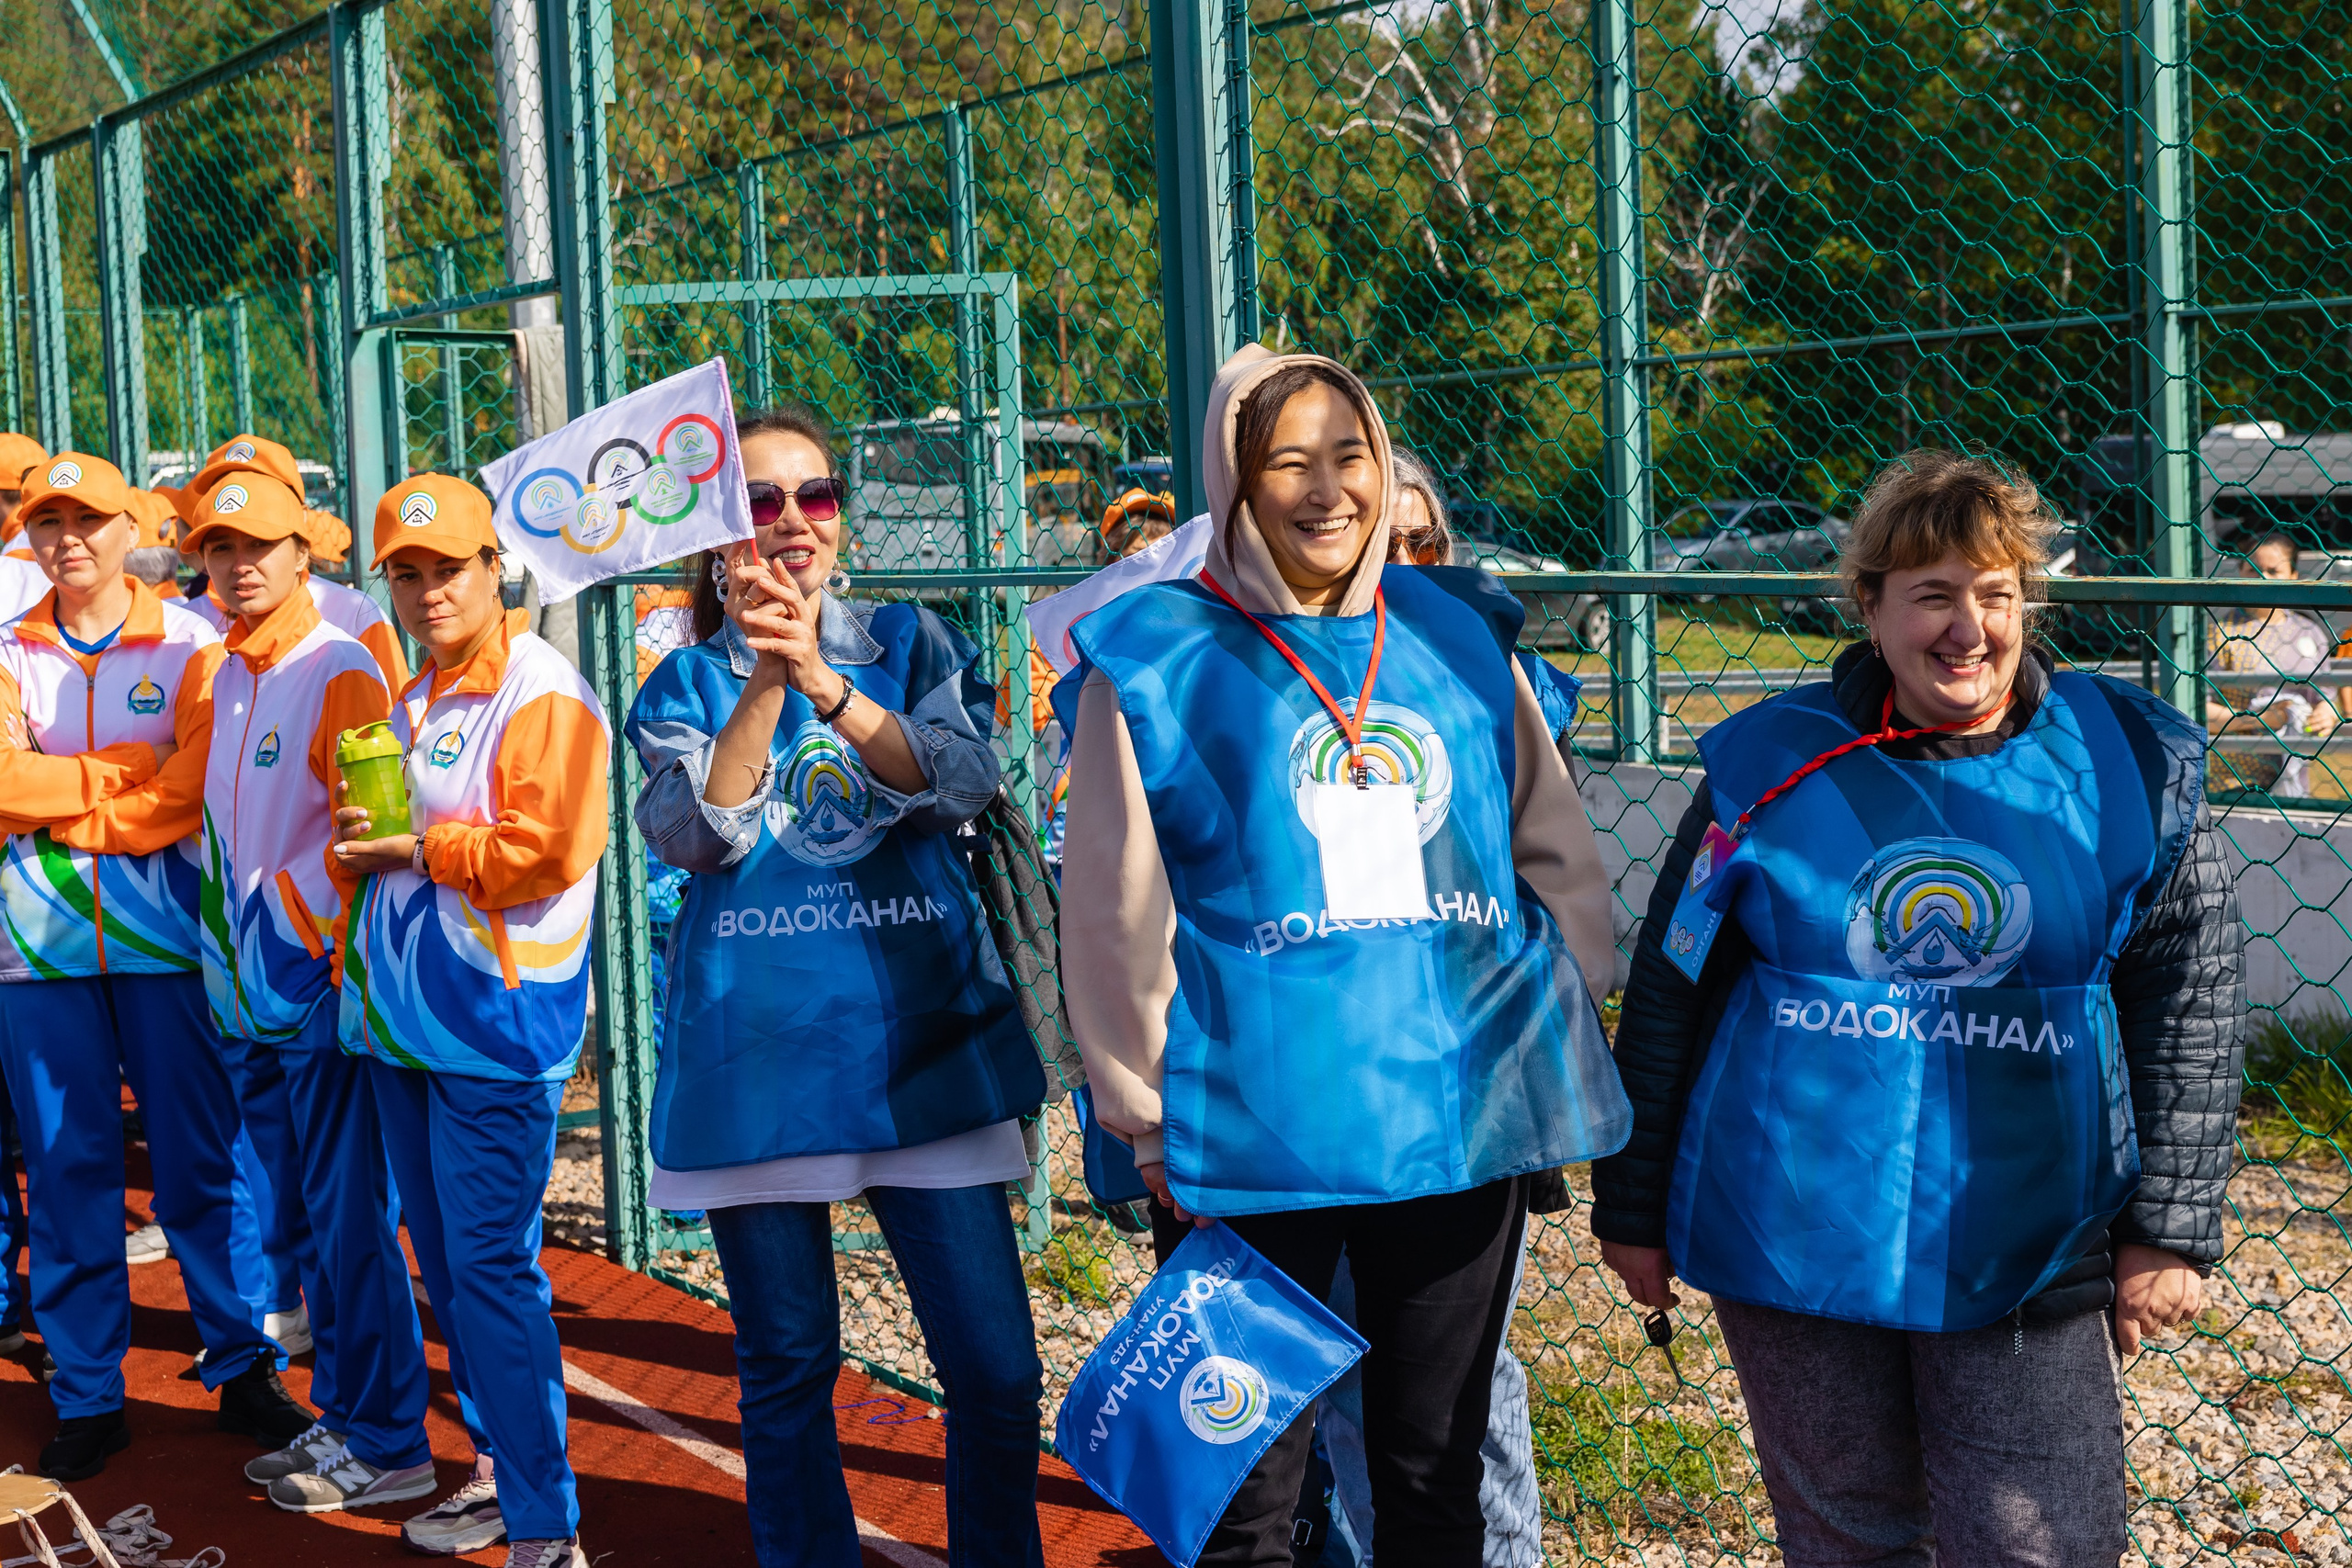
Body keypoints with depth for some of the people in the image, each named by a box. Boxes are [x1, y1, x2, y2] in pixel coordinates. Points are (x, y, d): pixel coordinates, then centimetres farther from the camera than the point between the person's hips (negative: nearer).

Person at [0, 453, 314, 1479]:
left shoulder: (191, 643, 1)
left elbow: (194, 792, -10)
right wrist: (130, 771, -9)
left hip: (162, 934, -2)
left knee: (200, 1163, 2)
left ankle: (241, 1369, 14)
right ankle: (87, 1399, 14)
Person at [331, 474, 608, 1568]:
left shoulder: (542, 695, -12)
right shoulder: (411, 700, 15)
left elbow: (543, 851, -21)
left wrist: (413, 849, -15)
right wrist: (358, 838, 3)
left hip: (495, 1021, -9)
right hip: (403, 1021, 9)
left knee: (491, 1267, -9)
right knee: (444, 1261, 15)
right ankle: (496, 1473, 29)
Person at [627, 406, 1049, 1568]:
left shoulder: (911, 642, 7)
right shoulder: (687, 681, 6)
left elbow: (962, 784, -10)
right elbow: (699, 838, -11)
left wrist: (824, 682, -22)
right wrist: (764, 684, -22)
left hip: (919, 1037, 0)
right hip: (757, 1050, 0)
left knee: (995, 1365, -3)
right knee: (786, 1368, 9)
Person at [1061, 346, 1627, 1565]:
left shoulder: (1461, 635, 7)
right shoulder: (1157, 662, -3)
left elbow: (1556, 855, 14)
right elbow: (1115, 917, -2)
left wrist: (1565, 1047, 9)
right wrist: (1153, 1122, -4)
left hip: (1466, 1119, 4)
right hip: (1256, 1138, -3)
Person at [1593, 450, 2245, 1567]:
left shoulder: (2127, 769, 0)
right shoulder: (1774, 765, -1)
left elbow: (2189, 1012, 4)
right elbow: (1667, 991, 5)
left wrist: (2169, 1227, 0)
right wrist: (1633, 1207, 7)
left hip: (2029, 1258, 0)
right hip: (1793, 1242, 1)